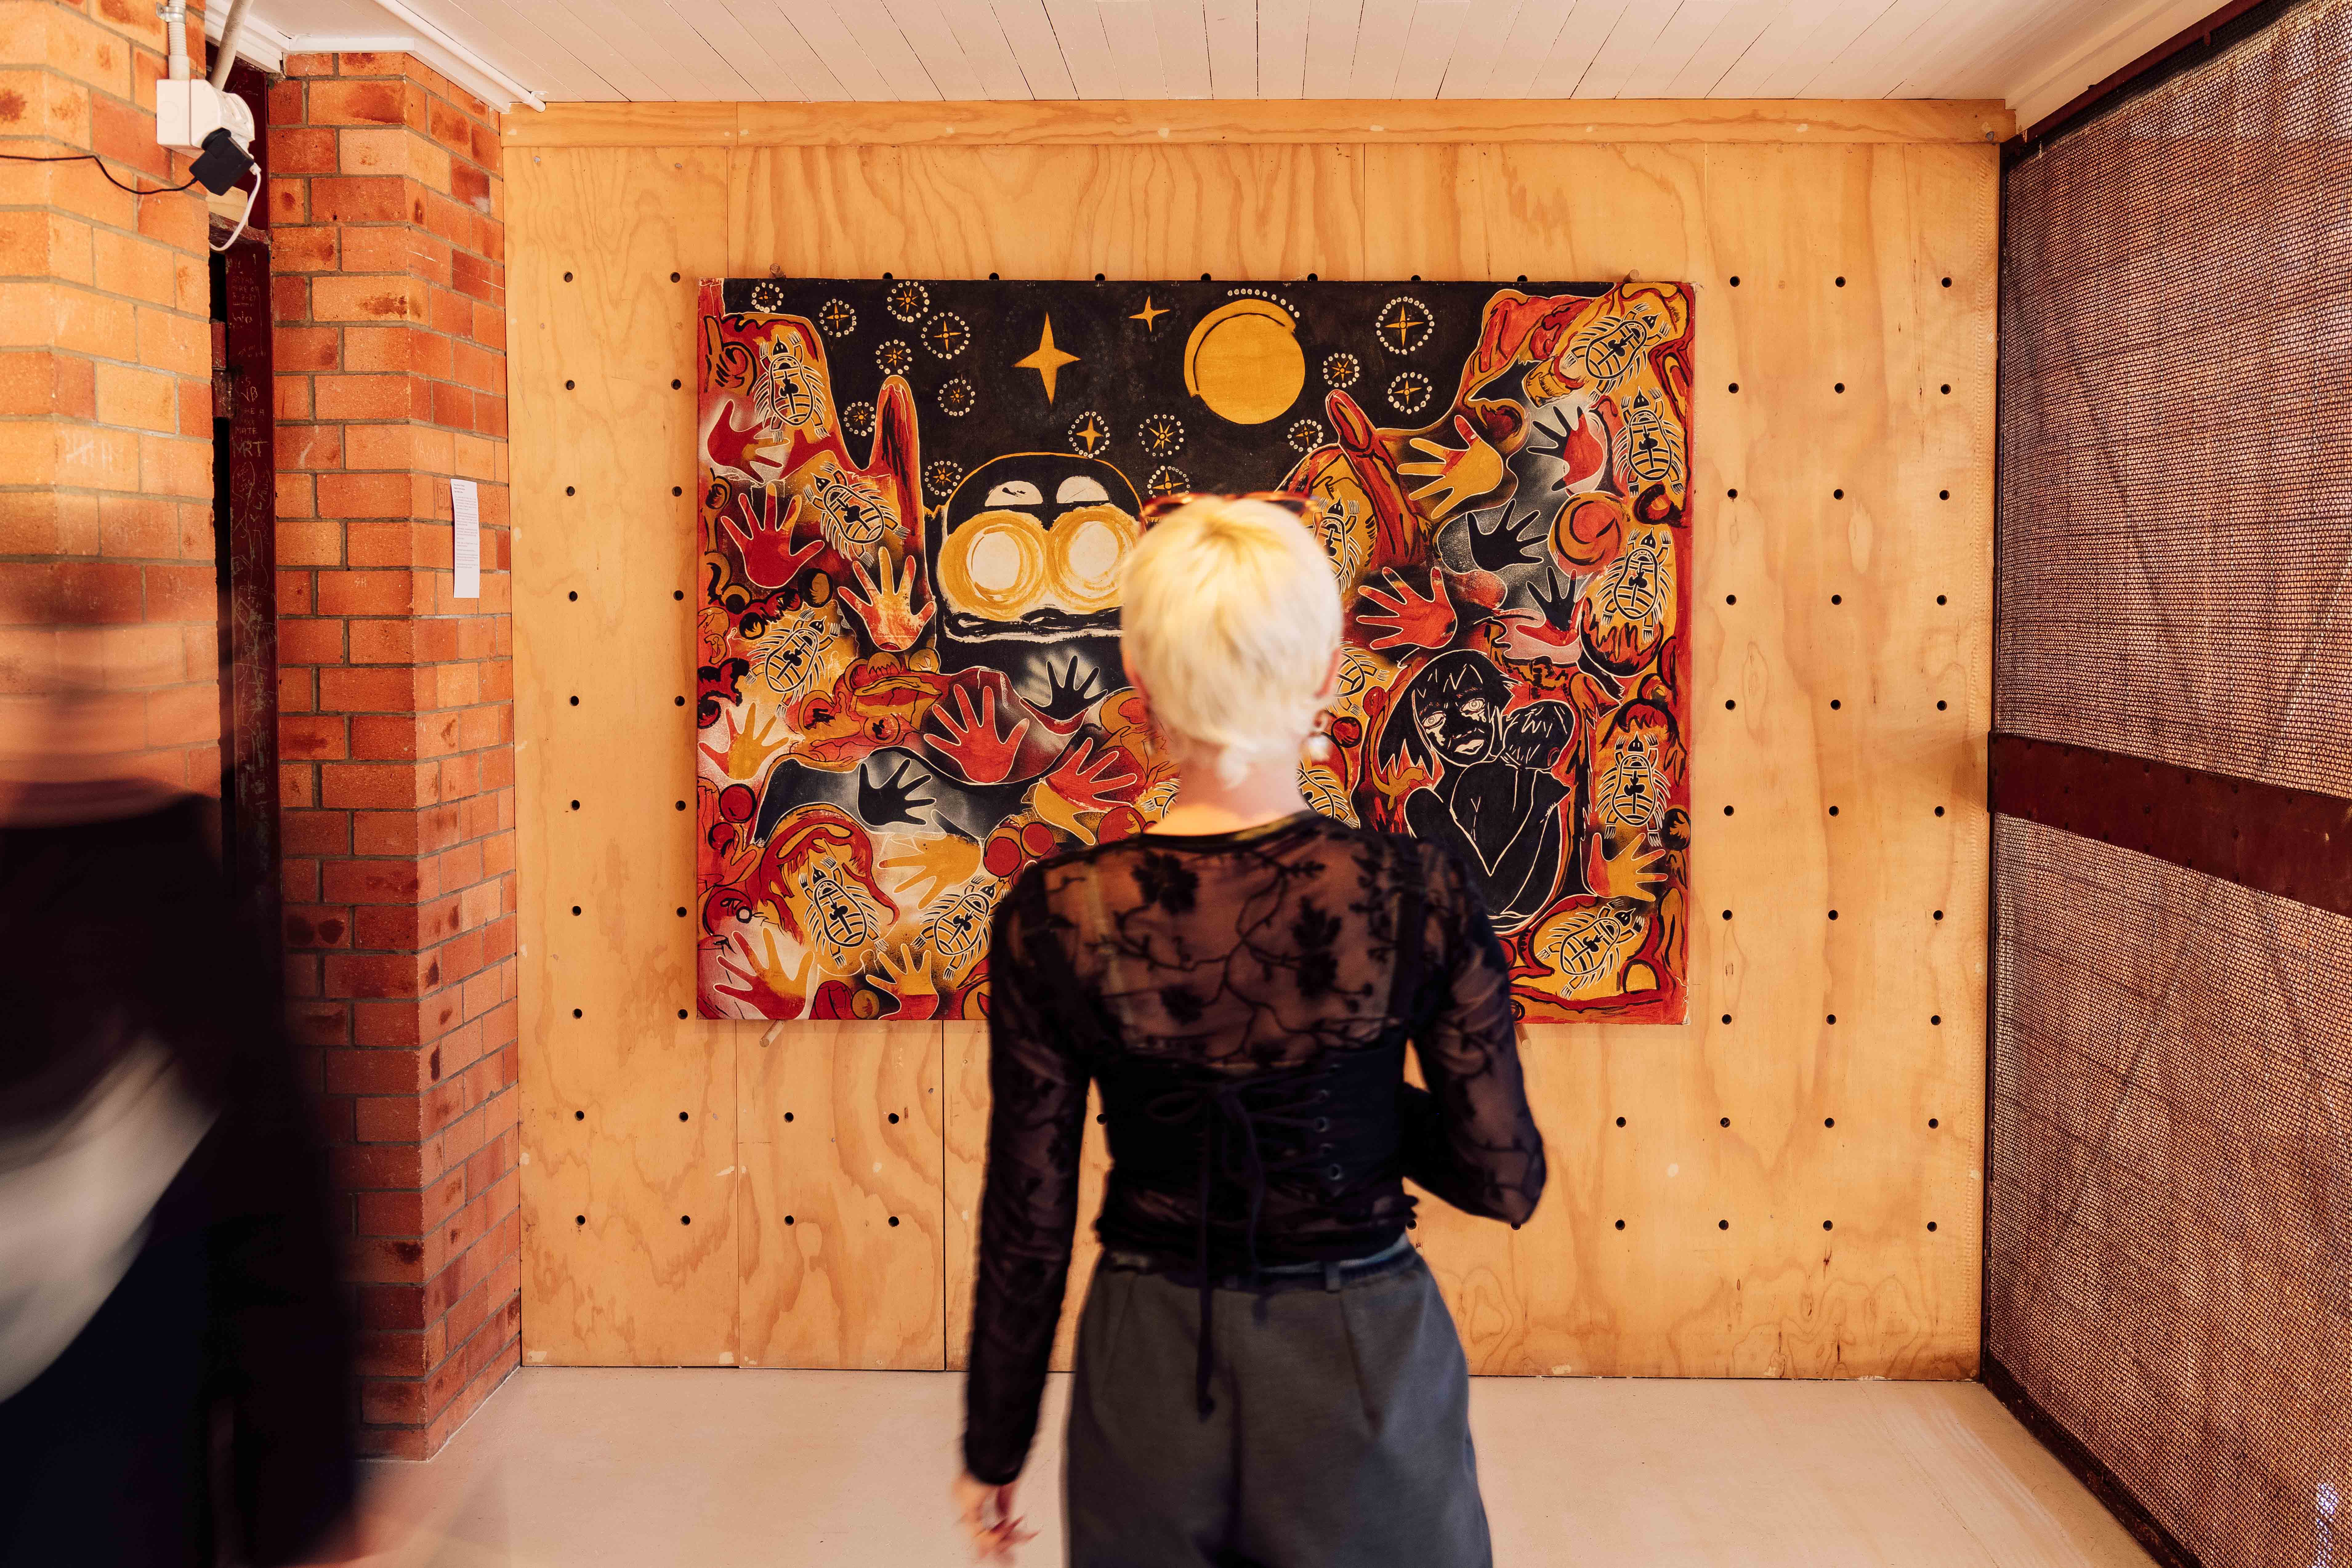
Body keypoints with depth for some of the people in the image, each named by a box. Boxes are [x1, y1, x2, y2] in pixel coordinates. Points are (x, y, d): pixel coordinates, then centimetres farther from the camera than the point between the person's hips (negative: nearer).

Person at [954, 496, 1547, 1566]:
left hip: (1153, 1368, 1)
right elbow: (1505, 1179, -9)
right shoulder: (1421, 896, -16)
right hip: (1363, 1364, -1)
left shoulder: (1053, 918, -14)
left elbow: (1028, 1221, -7)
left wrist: (993, 1446, 6)